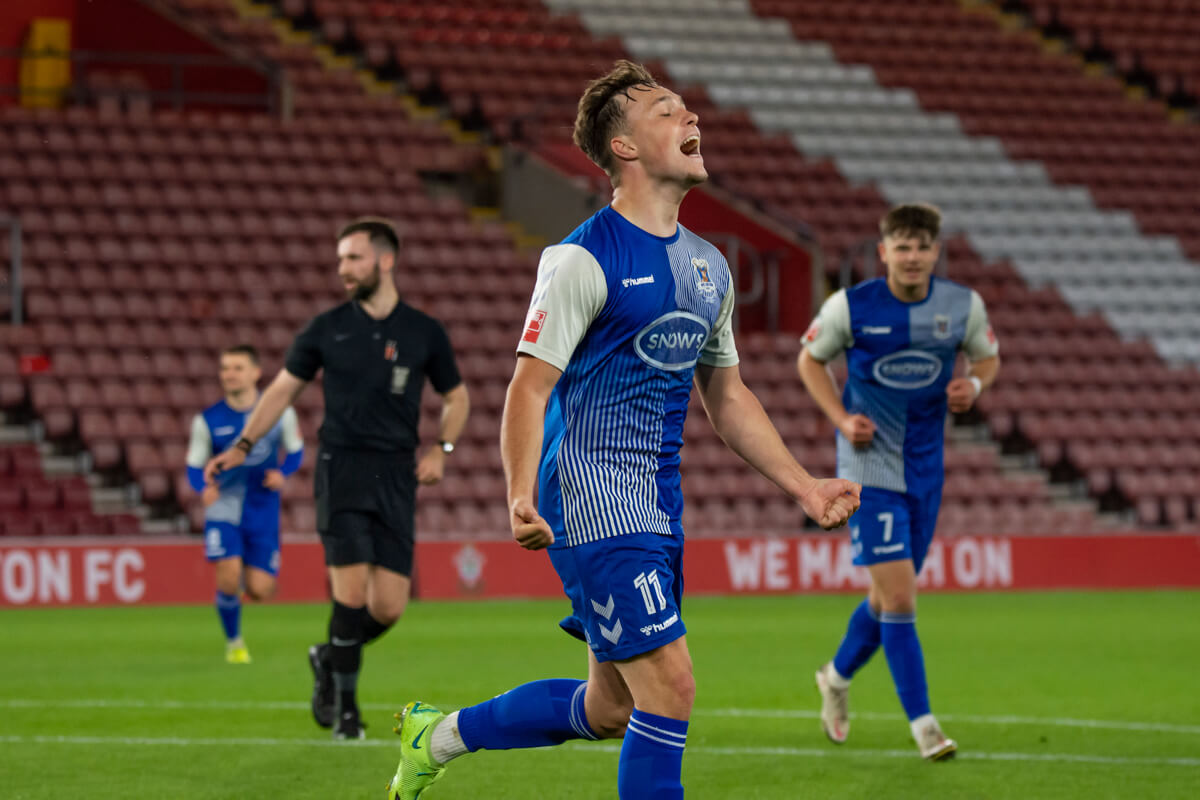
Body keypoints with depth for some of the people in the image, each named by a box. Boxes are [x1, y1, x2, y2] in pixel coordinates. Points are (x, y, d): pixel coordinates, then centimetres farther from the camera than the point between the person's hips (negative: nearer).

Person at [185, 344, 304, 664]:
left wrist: (282, 473, -12)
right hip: (223, 508, -1)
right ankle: (234, 642, 5)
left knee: (260, 591, -4)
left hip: (263, 510, 1)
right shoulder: (207, 420, -5)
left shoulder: (279, 412, -3)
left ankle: (250, 577, 36)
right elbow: (194, 466, 2)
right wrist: (204, 488, -20)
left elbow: (296, 451, 9)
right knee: (229, 574, -20)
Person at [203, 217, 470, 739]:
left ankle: (330, 659, 26)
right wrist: (242, 446, 4)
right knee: (352, 593, -14)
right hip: (341, 467, -1)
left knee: (389, 608, -5)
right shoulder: (327, 329, 4)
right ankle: (345, 708, 3)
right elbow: (284, 388, 13)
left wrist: (441, 449, 2)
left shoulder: (424, 333, 5)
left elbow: (456, 397, 19)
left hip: (396, 476, 1)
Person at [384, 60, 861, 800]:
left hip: (660, 507, 8)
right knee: (669, 690, -14)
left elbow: (727, 398, 22)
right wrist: (523, 497, -30)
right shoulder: (585, 259, -11)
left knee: (611, 710, 13)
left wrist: (806, 486, 16)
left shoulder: (708, 266, 13)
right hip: (595, 501, -8)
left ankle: (440, 737, 33)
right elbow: (530, 386, -15)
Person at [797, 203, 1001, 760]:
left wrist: (972, 384, -9)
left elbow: (987, 357, 14)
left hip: (925, 468, 4)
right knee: (898, 597, -13)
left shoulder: (963, 306, -3)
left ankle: (838, 675, 43)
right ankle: (923, 724, -7)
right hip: (869, 468, -4)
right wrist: (841, 418, -9)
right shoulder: (849, 306, -10)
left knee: (892, 595, 15)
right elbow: (811, 359, 5)